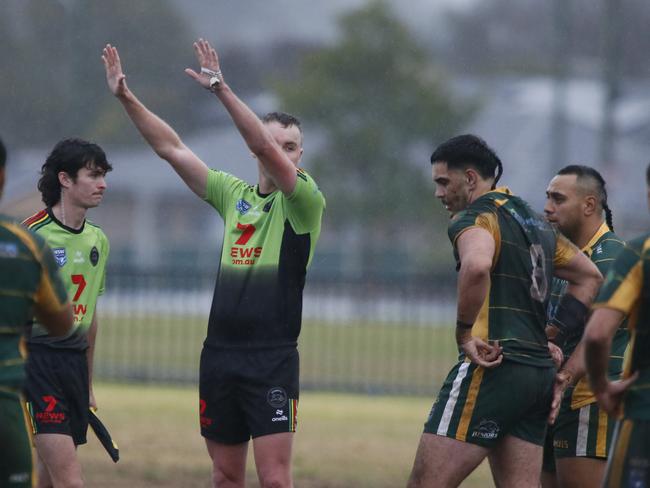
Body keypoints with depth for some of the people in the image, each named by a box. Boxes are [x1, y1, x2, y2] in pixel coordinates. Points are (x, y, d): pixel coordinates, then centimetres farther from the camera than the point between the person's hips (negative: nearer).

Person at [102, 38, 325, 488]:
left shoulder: (304, 201, -5)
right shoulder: (234, 194, 12)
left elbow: (266, 148, -21)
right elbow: (171, 148, 11)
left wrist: (221, 88, -28)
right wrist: (126, 97, 3)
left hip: (272, 361, -6)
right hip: (219, 356, 6)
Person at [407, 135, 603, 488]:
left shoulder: (474, 218, -7)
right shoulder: (534, 222, 20)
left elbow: (477, 265, -30)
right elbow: (589, 277, 28)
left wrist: (464, 334, -19)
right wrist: (550, 332, 22)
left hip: (492, 367, -9)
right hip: (540, 372, 9)